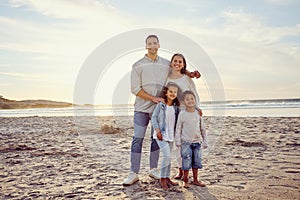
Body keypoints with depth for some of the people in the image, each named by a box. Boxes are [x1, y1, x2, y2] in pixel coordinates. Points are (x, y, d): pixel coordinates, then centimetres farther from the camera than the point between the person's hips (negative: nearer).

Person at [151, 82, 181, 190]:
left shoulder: (176, 107, 4)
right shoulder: (160, 105, -10)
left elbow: (177, 120, 12)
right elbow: (154, 117, -7)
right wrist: (157, 130, -13)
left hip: (171, 135, 6)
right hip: (161, 134, -6)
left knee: (169, 157, 12)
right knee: (167, 155, -14)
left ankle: (167, 178, 24)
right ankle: (162, 179, -1)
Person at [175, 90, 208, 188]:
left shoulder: (198, 113, 4)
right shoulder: (182, 114, -5)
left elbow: (202, 128, 10)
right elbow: (178, 128, -2)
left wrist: (205, 141, 10)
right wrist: (178, 141, -5)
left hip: (197, 142, 3)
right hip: (186, 142, -3)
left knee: (196, 161, 10)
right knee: (186, 162, -3)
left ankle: (195, 180, 23)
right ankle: (185, 181, 10)